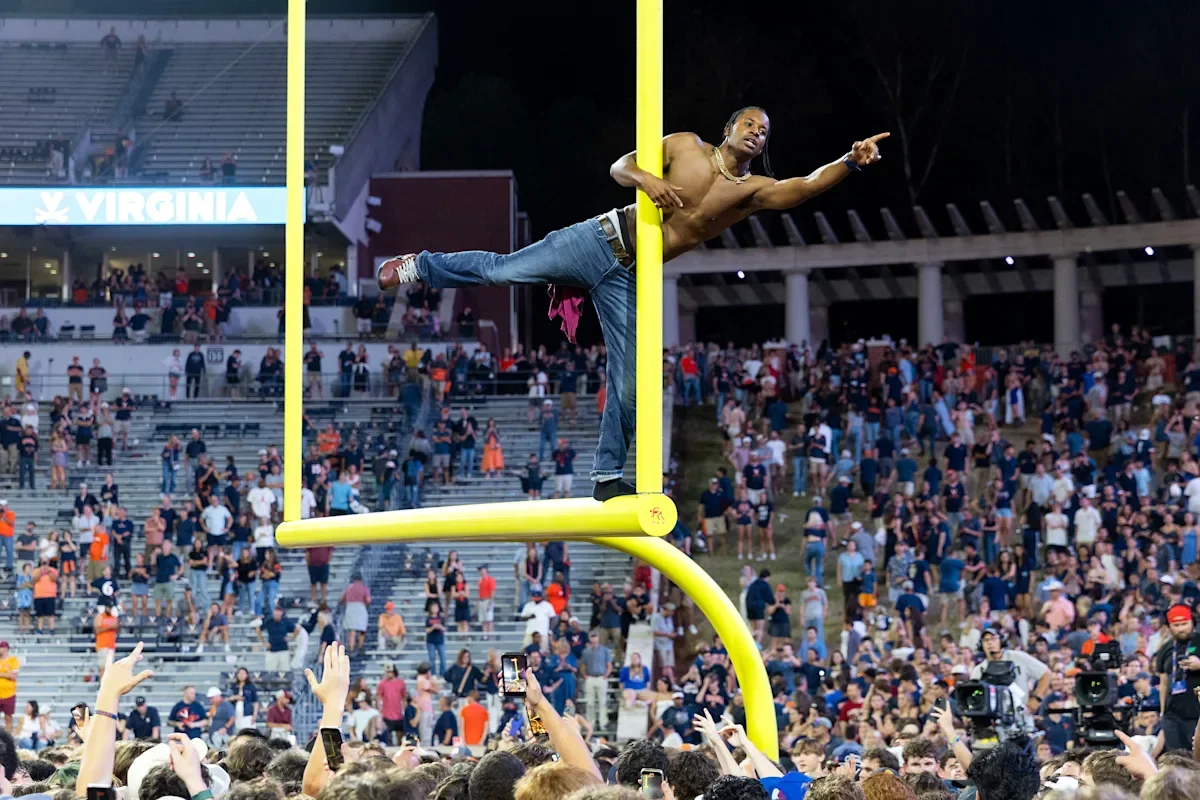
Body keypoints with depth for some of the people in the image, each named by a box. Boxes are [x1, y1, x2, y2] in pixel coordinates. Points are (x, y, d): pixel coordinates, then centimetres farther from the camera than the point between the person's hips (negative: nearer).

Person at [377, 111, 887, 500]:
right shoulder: (686, 147, -4)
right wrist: (645, 179, -25)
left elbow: (808, 187, -19)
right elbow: (619, 166, -2)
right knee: (502, 270, -5)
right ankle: (422, 267, 21)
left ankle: (608, 477, 13)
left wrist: (852, 162, -36)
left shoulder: (754, 192, -3)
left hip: (632, 279, 2)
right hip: (602, 240, -2)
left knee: (628, 382, 0)